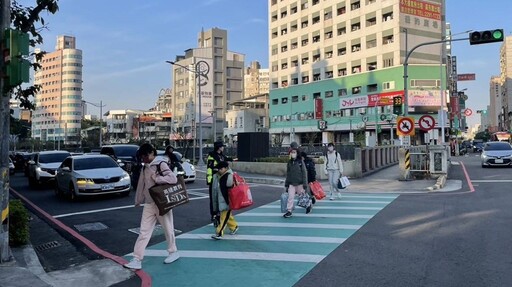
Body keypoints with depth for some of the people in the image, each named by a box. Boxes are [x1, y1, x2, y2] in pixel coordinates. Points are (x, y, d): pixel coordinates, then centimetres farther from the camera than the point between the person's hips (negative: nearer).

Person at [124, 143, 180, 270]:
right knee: (144, 231, 3)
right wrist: (138, 200, 19)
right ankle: (137, 260, 6)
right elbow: (141, 184, 15)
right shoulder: (145, 167, 8)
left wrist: (156, 178, -19)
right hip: (149, 204, 6)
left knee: (168, 229, 10)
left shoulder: (161, 164, -12)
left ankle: (173, 252, 29)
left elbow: (173, 179, -25)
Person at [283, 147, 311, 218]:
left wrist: (305, 185, -12)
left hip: (299, 183, -3)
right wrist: (286, 184, 13)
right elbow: (288, 174, 12)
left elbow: (304, 173, -9)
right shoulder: (289, 162, 4)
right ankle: (289, 211, 5)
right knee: (290, 197, -3)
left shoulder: (300, 162, -8)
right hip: (291, 183, 3)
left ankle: (308, 205, 37)